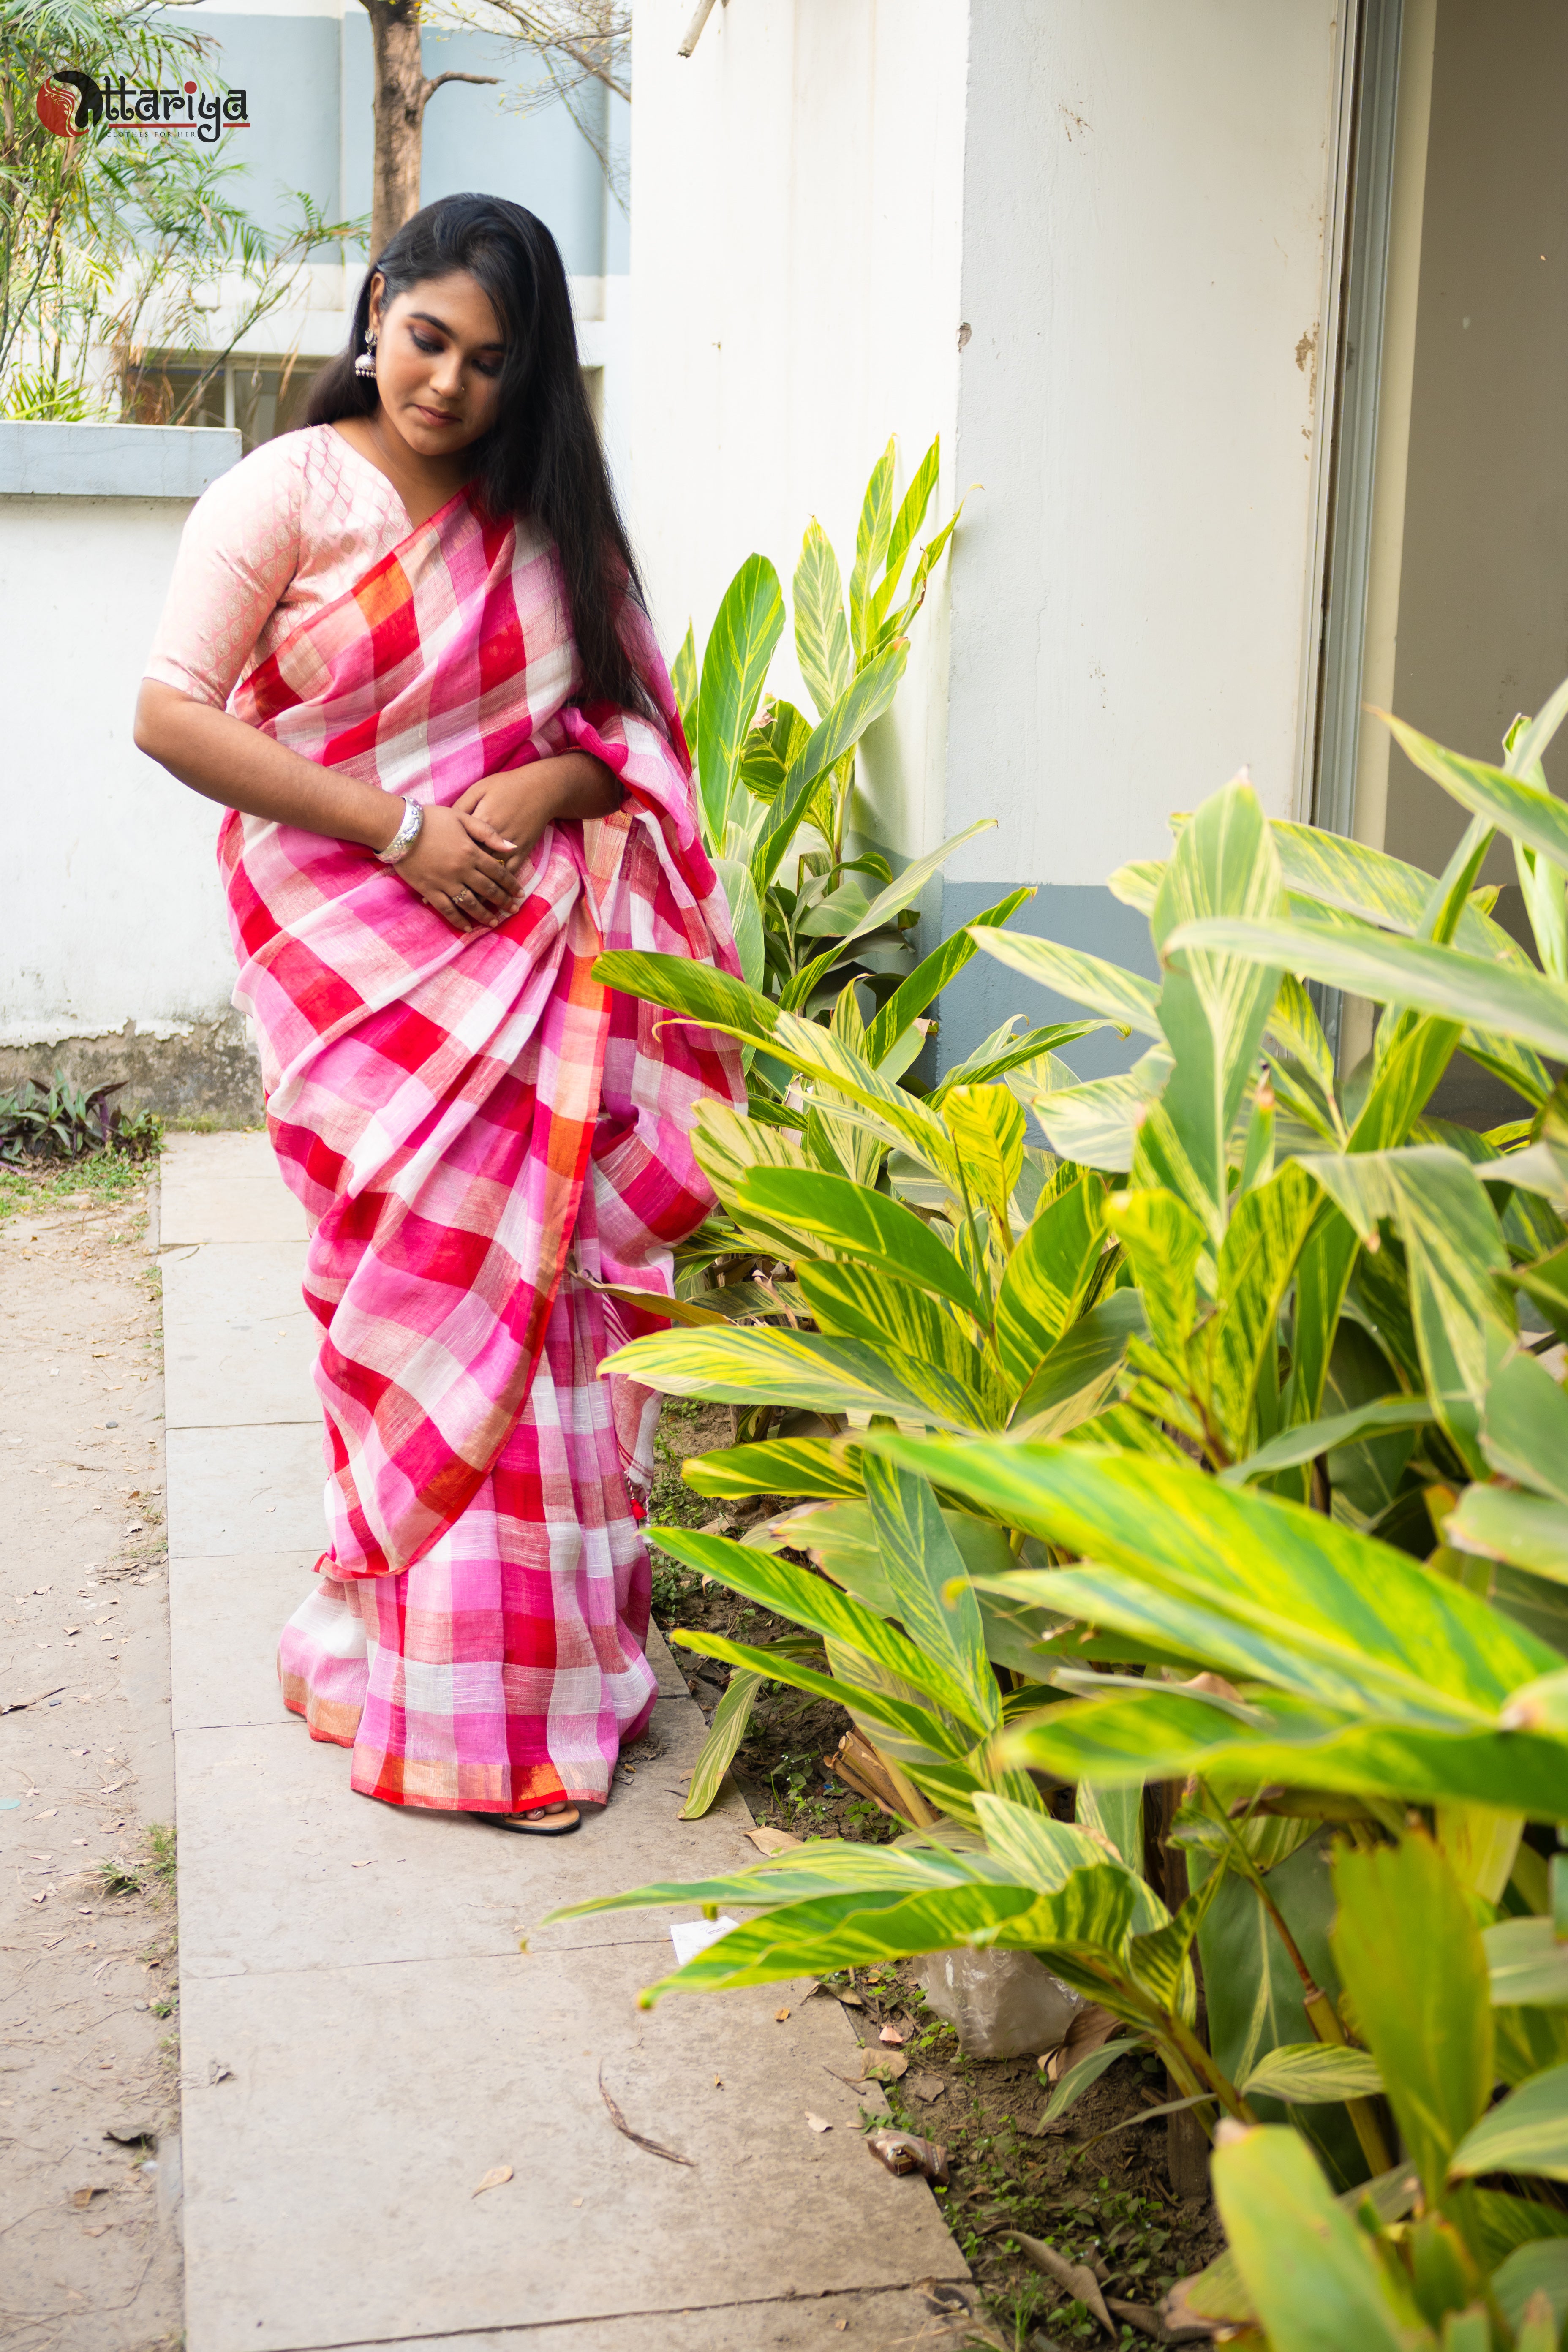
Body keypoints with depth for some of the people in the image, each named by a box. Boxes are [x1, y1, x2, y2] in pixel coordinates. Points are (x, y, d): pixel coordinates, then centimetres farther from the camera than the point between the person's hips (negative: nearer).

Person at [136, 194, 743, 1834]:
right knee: (425, 1277, -6)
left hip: (541, 956, 4)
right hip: (362, 954, -4)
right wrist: (401, 830, -14)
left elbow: (635, 724, 14)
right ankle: (446, 1690, 7)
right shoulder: (288, 493, -2)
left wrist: (540, 789, -9)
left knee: (548, 1270, 0)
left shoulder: (550, 517, 12)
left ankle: (551, 1631, 15)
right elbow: (172, 715, -8)